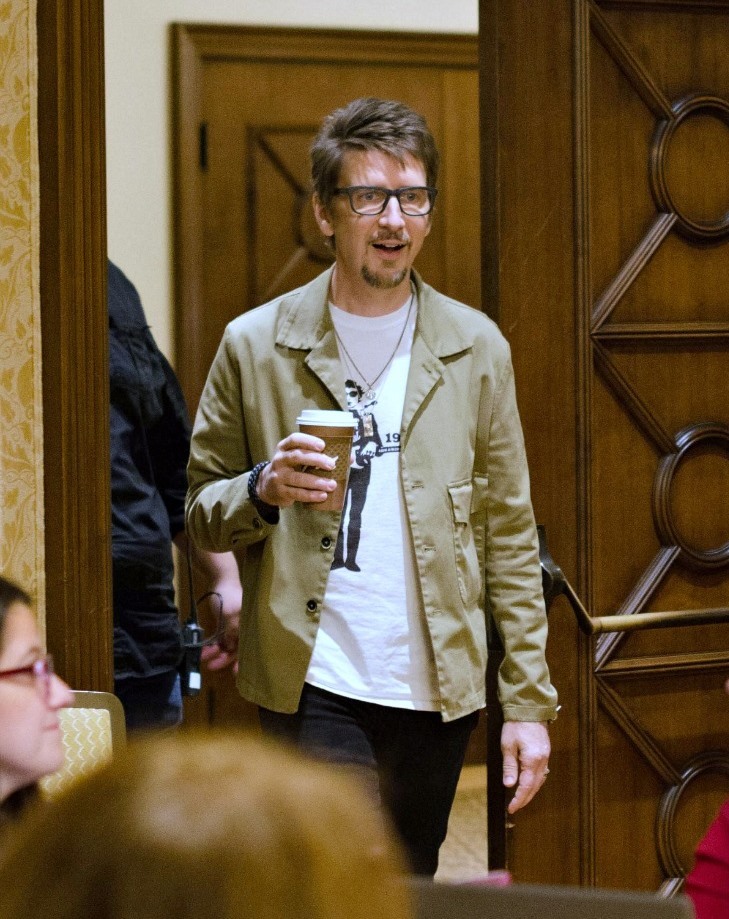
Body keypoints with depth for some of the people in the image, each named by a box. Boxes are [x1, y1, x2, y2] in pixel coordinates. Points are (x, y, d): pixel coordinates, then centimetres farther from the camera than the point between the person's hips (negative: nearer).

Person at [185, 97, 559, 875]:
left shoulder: (475, 348, 5)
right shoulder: (254, 346, 0)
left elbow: (509, 532, 6)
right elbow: (201, 511, 6)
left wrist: (528, 701, 1)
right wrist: (265, 489, -18)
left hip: (438, 692, 3)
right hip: (316, 688, -2)